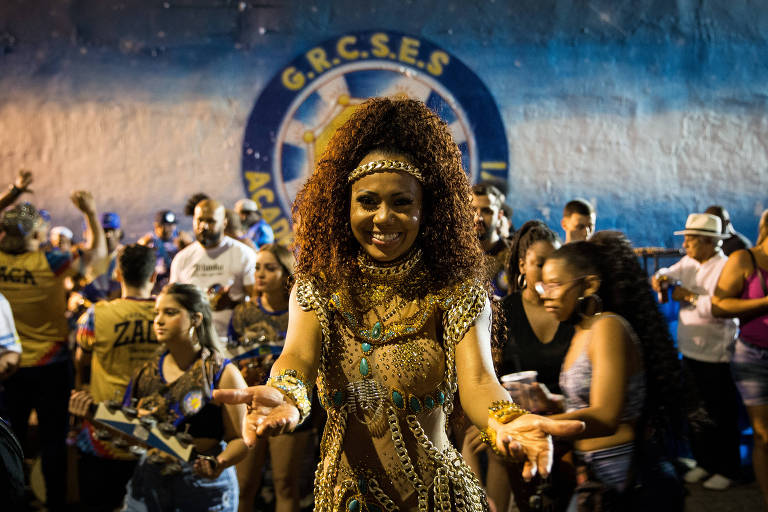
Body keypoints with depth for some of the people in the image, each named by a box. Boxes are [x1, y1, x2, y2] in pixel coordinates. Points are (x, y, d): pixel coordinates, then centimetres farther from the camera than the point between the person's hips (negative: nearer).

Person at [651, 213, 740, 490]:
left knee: (721, 415, 4)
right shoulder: (688, 263, 6)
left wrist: (690, 296, -19)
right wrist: (662, 278, -8)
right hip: (690, 352, 7)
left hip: (717, 356, -7)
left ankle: (727, 469, 20)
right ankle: (704, 462, 31)